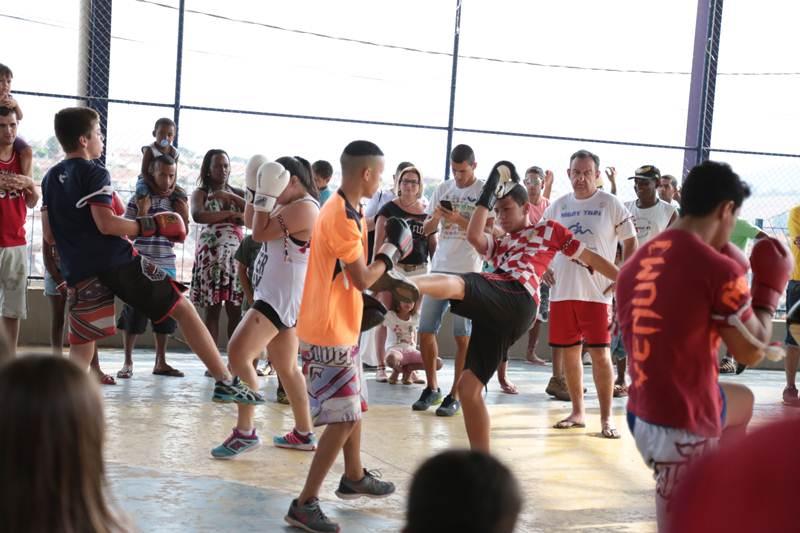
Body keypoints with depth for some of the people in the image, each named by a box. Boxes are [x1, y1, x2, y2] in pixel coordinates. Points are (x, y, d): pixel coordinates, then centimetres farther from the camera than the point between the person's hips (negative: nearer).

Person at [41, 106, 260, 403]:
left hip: (79, 275, 6)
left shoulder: (50, 179, 18)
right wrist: (152, 226, -6)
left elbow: (49, 235, 18)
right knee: (183, 309, 3)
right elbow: (106, 224, -16)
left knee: (80, 351, 10)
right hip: (119, 263, -6)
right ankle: (225, 382, 0)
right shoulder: (94, 173, -4)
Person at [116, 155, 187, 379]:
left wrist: (184, 217, -3)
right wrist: (142, 212, -19)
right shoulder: (139, 198, -5)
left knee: (165, 314, 8)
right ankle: (128, 362, 9)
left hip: (166, 266, 5)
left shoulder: (177, 201, 9)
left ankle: (161, 362, 19)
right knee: (134, 313, 0)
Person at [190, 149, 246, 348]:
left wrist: (230, 197, -7)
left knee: (236, 310, -1)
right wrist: (231, 214, -11)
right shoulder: (201, 193, 6)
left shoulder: (236, 192, 17)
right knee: (212, 309, -4)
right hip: (211, 252, -3)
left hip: (236, 252, 3)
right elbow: (197, 215, -16)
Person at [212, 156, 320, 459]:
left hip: (283, 296, -11)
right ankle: (304, 434, 25)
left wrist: (266, 196, -12)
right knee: (286, 367, 17)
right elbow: (251, 221, 21)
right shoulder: (293, 207, 16)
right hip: (279, 295, 11)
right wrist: (259, 194, 10)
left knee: (238, 351, -18)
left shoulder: (303, 208, -17)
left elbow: (260, 233, -18)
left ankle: (245, 432, -16)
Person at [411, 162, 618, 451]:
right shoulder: (498, 244, 36)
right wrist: (488, 194, 17)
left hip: (517, 298, -7)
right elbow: (473, 236, 14)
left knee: (454, 283, -36)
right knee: (468, 387, 1)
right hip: (495, 313, 7)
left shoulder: (547, 229, 23)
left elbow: (589, 257, 24)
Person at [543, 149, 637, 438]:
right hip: (562, 291, 4)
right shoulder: (558, 206, 9)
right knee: (569, 353, 9)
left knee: (599, 353, -6)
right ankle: (577, 412, 22)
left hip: (597, 292, -4)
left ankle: (606, 418, 1)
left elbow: (630, 242, 2)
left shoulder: (610, 204, -2)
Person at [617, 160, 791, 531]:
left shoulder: (634, 265, 5)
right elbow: (752, 352, -8)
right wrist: (769, 289, 7)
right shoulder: (719, 270, -19)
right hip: (684, 430, -9)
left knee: (743, 400, 32)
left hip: (641, 414, 9)